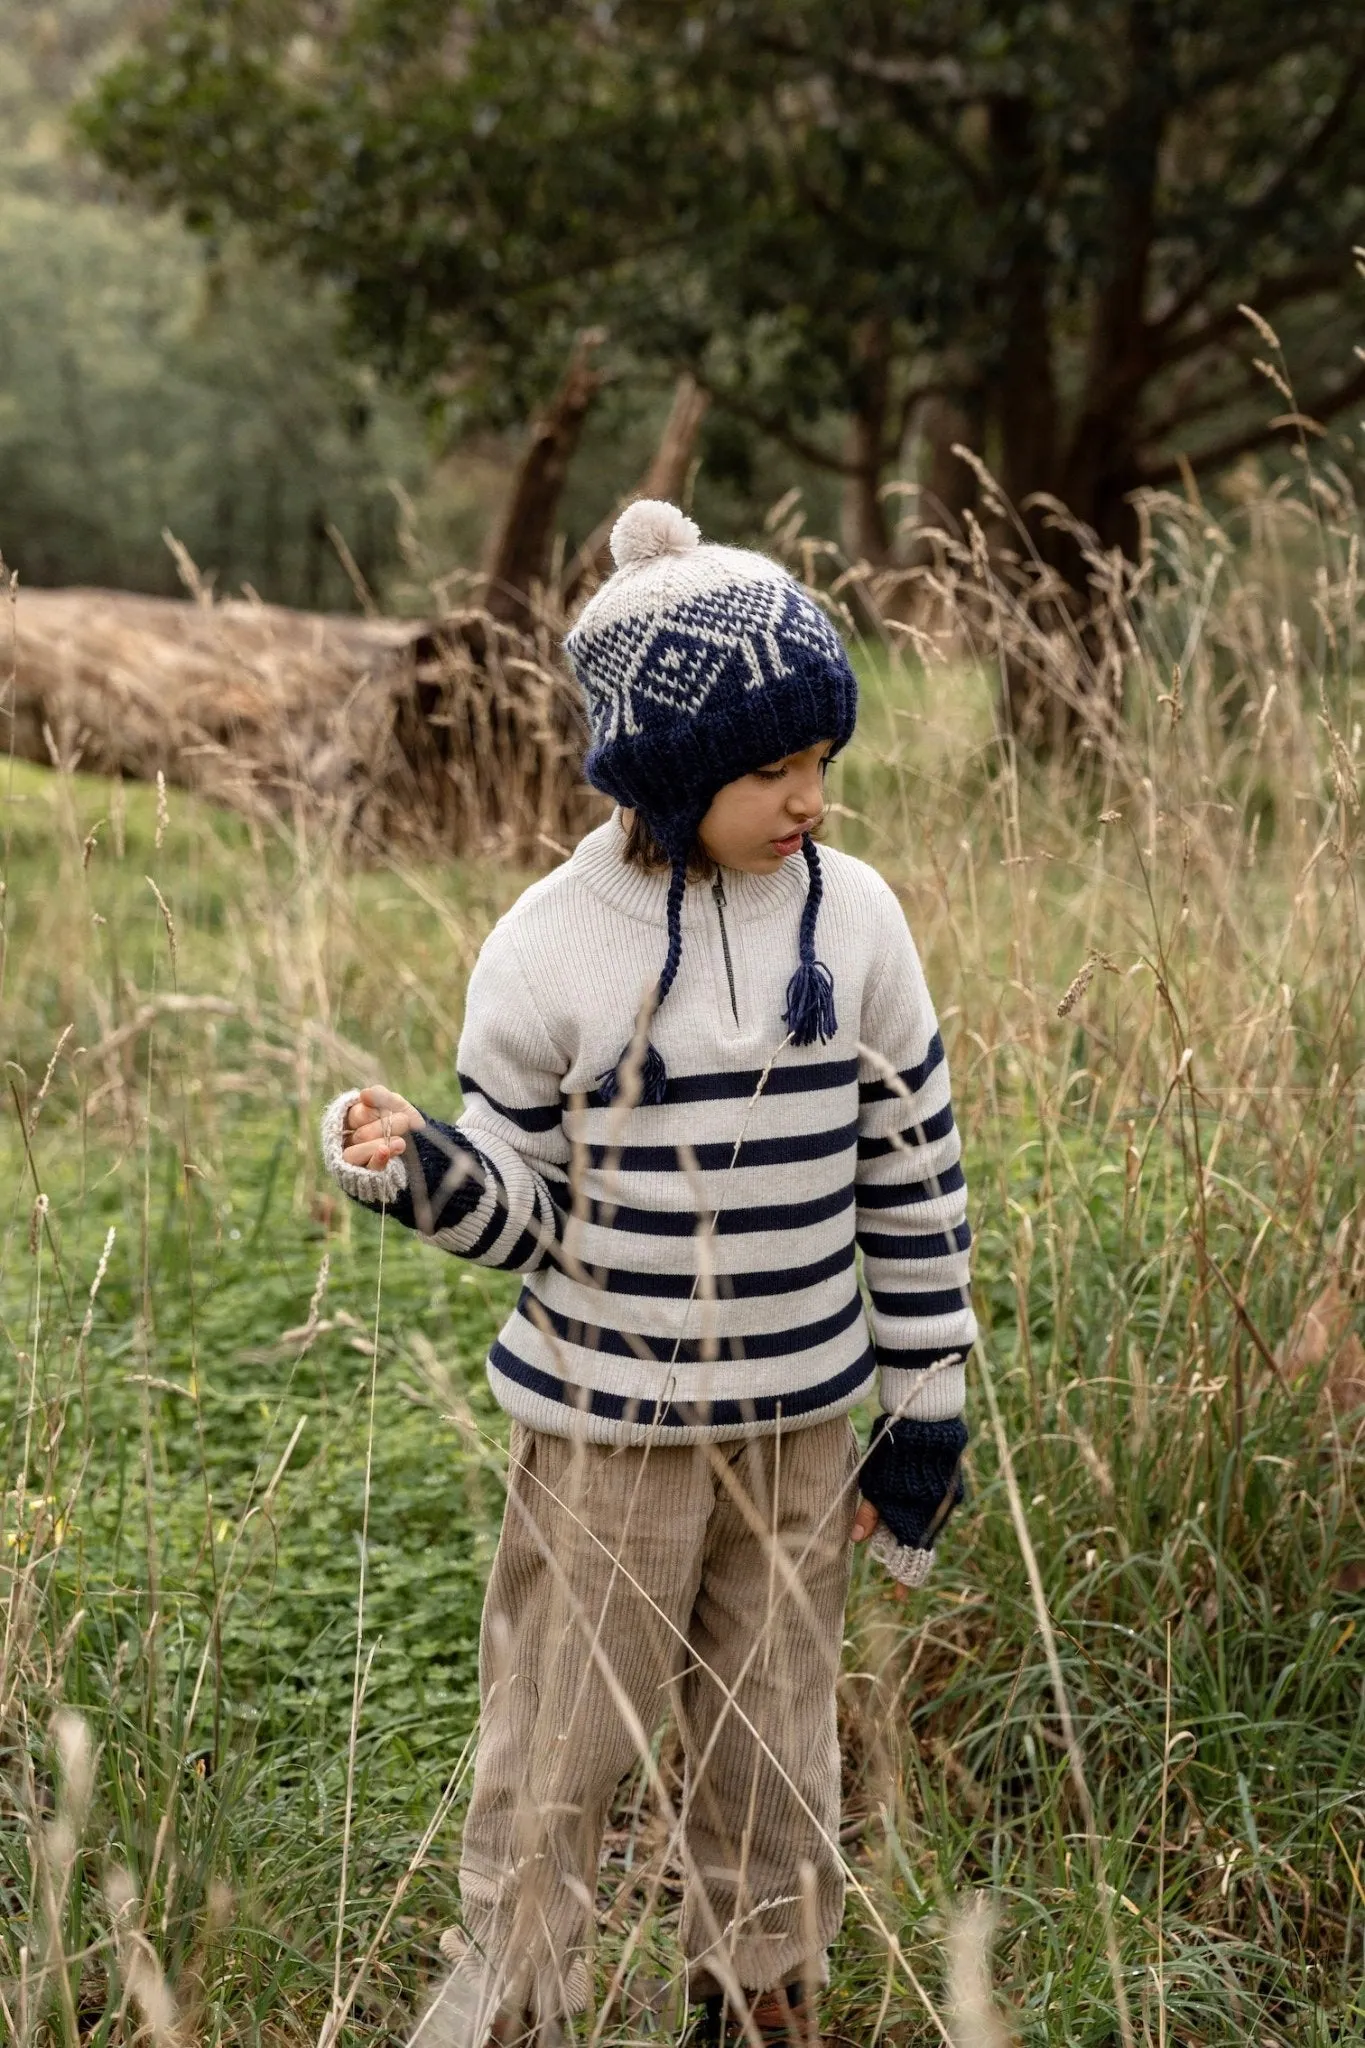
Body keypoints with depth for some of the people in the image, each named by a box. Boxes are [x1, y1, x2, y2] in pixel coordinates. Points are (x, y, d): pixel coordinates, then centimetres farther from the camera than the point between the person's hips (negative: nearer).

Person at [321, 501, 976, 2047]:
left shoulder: (853, 915, -3)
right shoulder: (551, 945, -11)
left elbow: (915, 1170, 4)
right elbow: (523, 1211, -6)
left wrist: (928, 1403, 5)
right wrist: (418, 1170, -28)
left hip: (800, 1428, 3)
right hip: (604, 1429, -2)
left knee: (773, 1770, 16)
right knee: (551, 1764, 6)